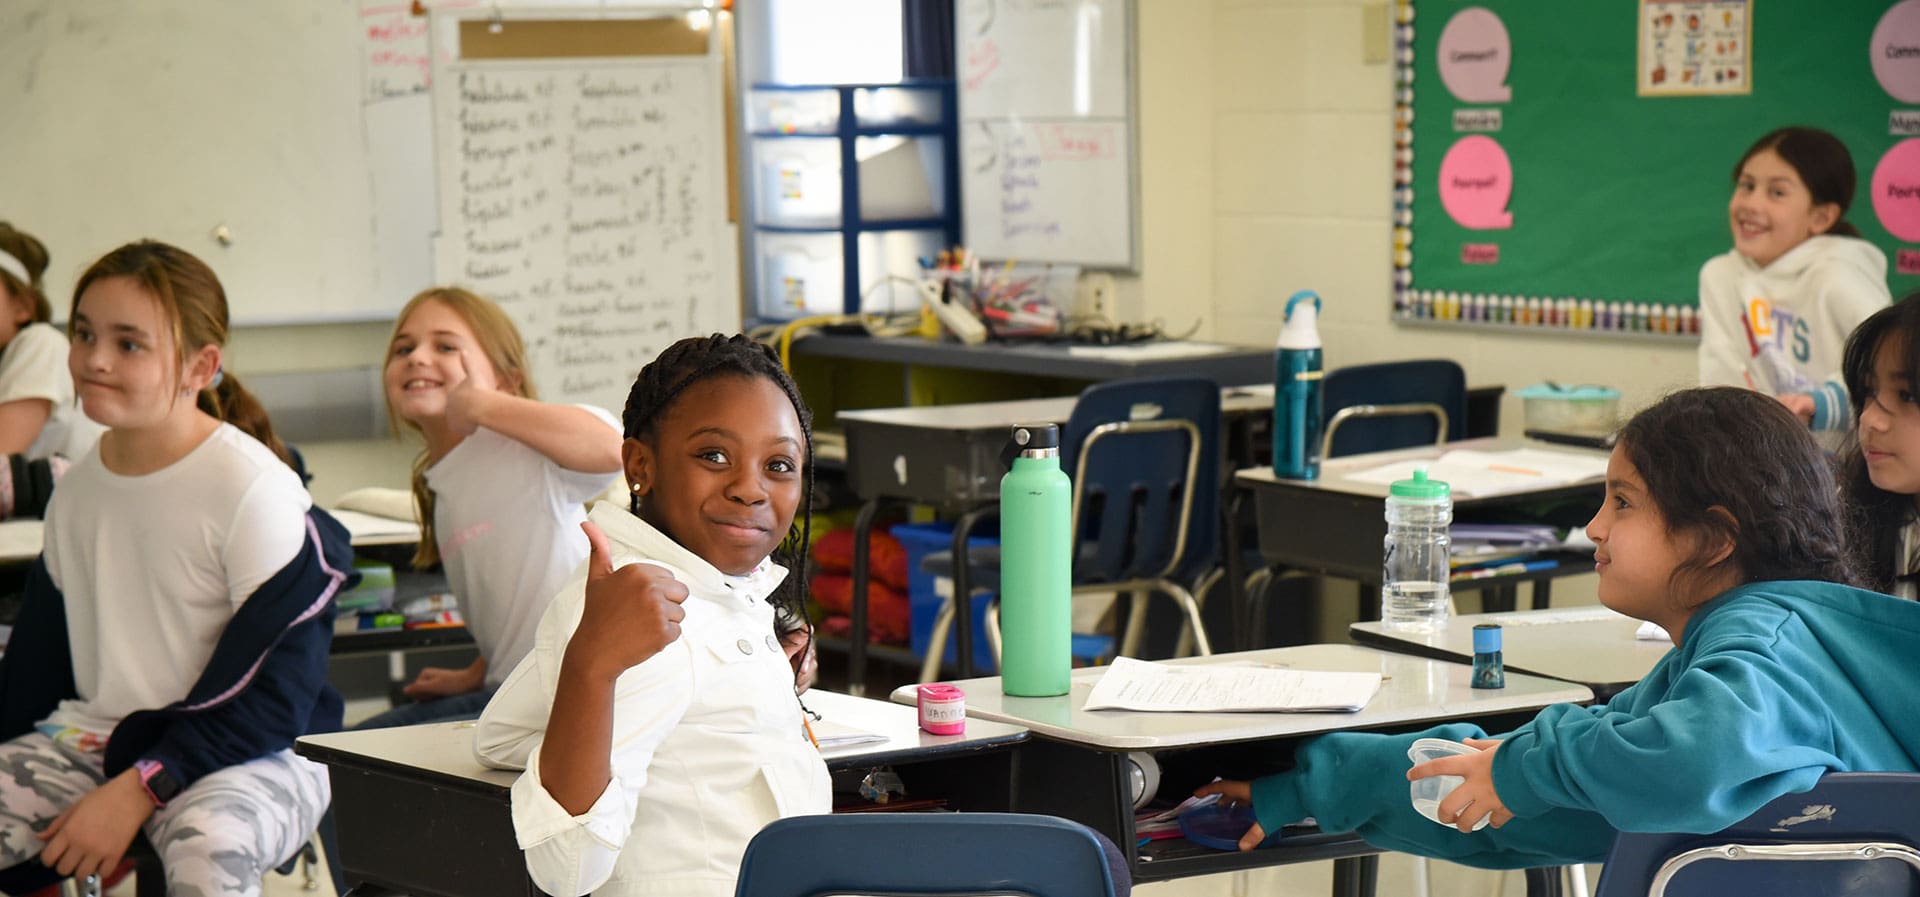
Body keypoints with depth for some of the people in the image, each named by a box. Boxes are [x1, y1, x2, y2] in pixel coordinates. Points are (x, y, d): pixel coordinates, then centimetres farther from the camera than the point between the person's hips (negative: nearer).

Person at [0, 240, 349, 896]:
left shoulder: (255, 491, -13)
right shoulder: (76, 490, 8)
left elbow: (279, 691, -14)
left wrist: (140, 789, -21)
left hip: (252, 753, -6)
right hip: (95, 737, 6)